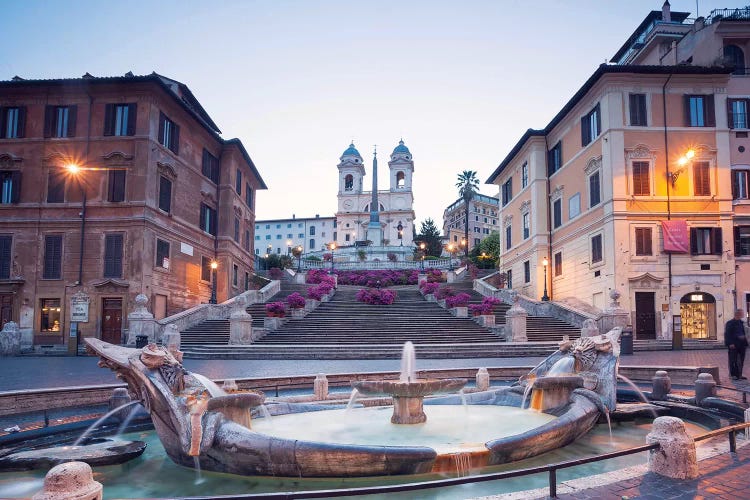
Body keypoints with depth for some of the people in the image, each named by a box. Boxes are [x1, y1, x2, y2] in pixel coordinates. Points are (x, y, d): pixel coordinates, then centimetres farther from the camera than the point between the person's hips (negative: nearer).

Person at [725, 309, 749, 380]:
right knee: (733, 360, -2)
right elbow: (727, 334, -12)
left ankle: (739, 374, 18)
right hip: (733, 345, -7)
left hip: (741, 345, 7)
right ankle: (733, 375, 5)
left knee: (741, 360, 9)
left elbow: (743, 333, 22)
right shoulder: (730, 323, -8)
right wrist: (730, 343, -18)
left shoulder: (741, 323, 13)